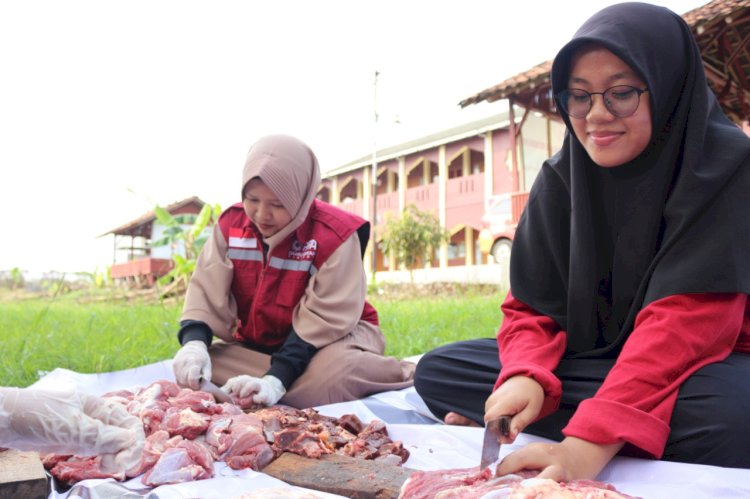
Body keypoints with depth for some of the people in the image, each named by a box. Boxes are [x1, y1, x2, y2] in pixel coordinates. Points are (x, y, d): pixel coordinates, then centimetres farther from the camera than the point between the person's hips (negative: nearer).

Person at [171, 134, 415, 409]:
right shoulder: (231, 224, -6)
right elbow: (206, 290, -10)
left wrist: (277, 378, -37)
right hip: (256, 345, 6)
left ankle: (403, 374, -10)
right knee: (191, 368, -20)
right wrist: (193, 342, -32)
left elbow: (323, 318, -26)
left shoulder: (335, 234, -22)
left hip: (331, 338, -5)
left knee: (330, 376, -41)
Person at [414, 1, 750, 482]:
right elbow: (532, 306, -3)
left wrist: (588, 446, -39)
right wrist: (527, 379, -26)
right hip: (592, 365, 4)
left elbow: (686, 317, -27)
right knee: (437, 370, -9)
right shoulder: (559, 179, -2)